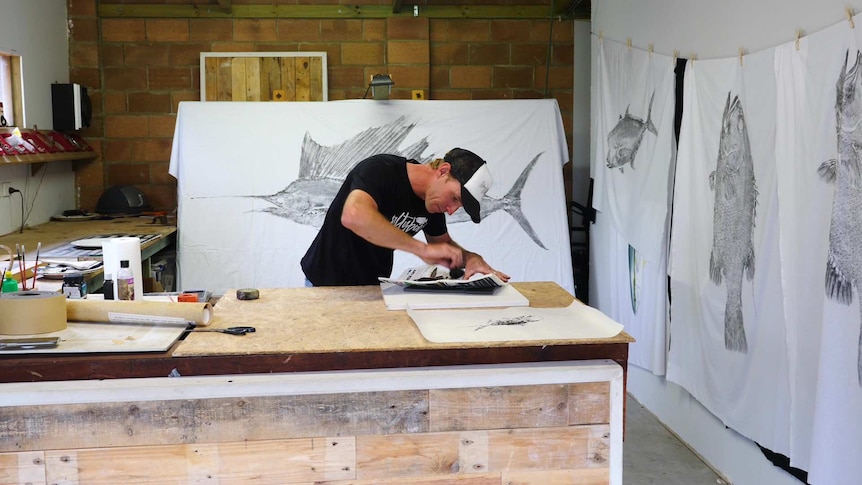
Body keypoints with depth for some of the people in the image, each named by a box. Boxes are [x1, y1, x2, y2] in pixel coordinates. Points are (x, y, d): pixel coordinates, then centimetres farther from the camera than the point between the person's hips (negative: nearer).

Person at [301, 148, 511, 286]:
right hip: (328, 284, -6)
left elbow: (443, 243, 14)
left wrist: (471, 258, -9)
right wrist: (423, 249, -40)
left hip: (373, 287, 6)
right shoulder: (381, 170, -23)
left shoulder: (432, 199, -2)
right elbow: (354, 216, -42)